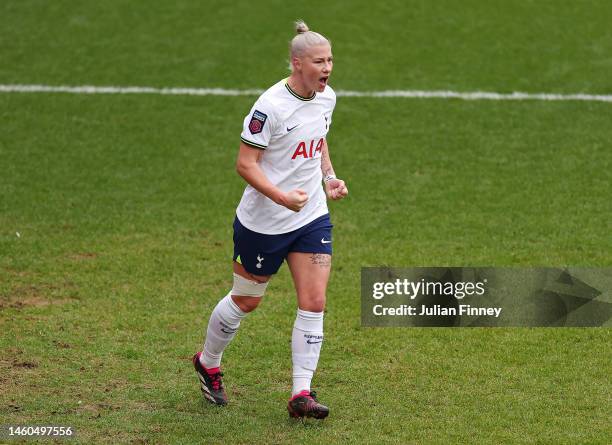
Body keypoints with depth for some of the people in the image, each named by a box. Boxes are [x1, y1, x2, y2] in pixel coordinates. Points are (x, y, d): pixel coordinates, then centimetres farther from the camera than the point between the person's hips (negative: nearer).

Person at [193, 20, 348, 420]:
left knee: (314, 303, -5)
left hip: (312, 217, 6)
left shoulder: (327, 98, 1)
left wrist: (330, 176, 3)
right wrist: (280, 196, -31)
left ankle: (302, 393, 0)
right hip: (264, 222, -6)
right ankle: (208, 363, 38)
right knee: (245, 301, 11)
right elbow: (245, 163, -19)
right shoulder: (271, 106, -22)